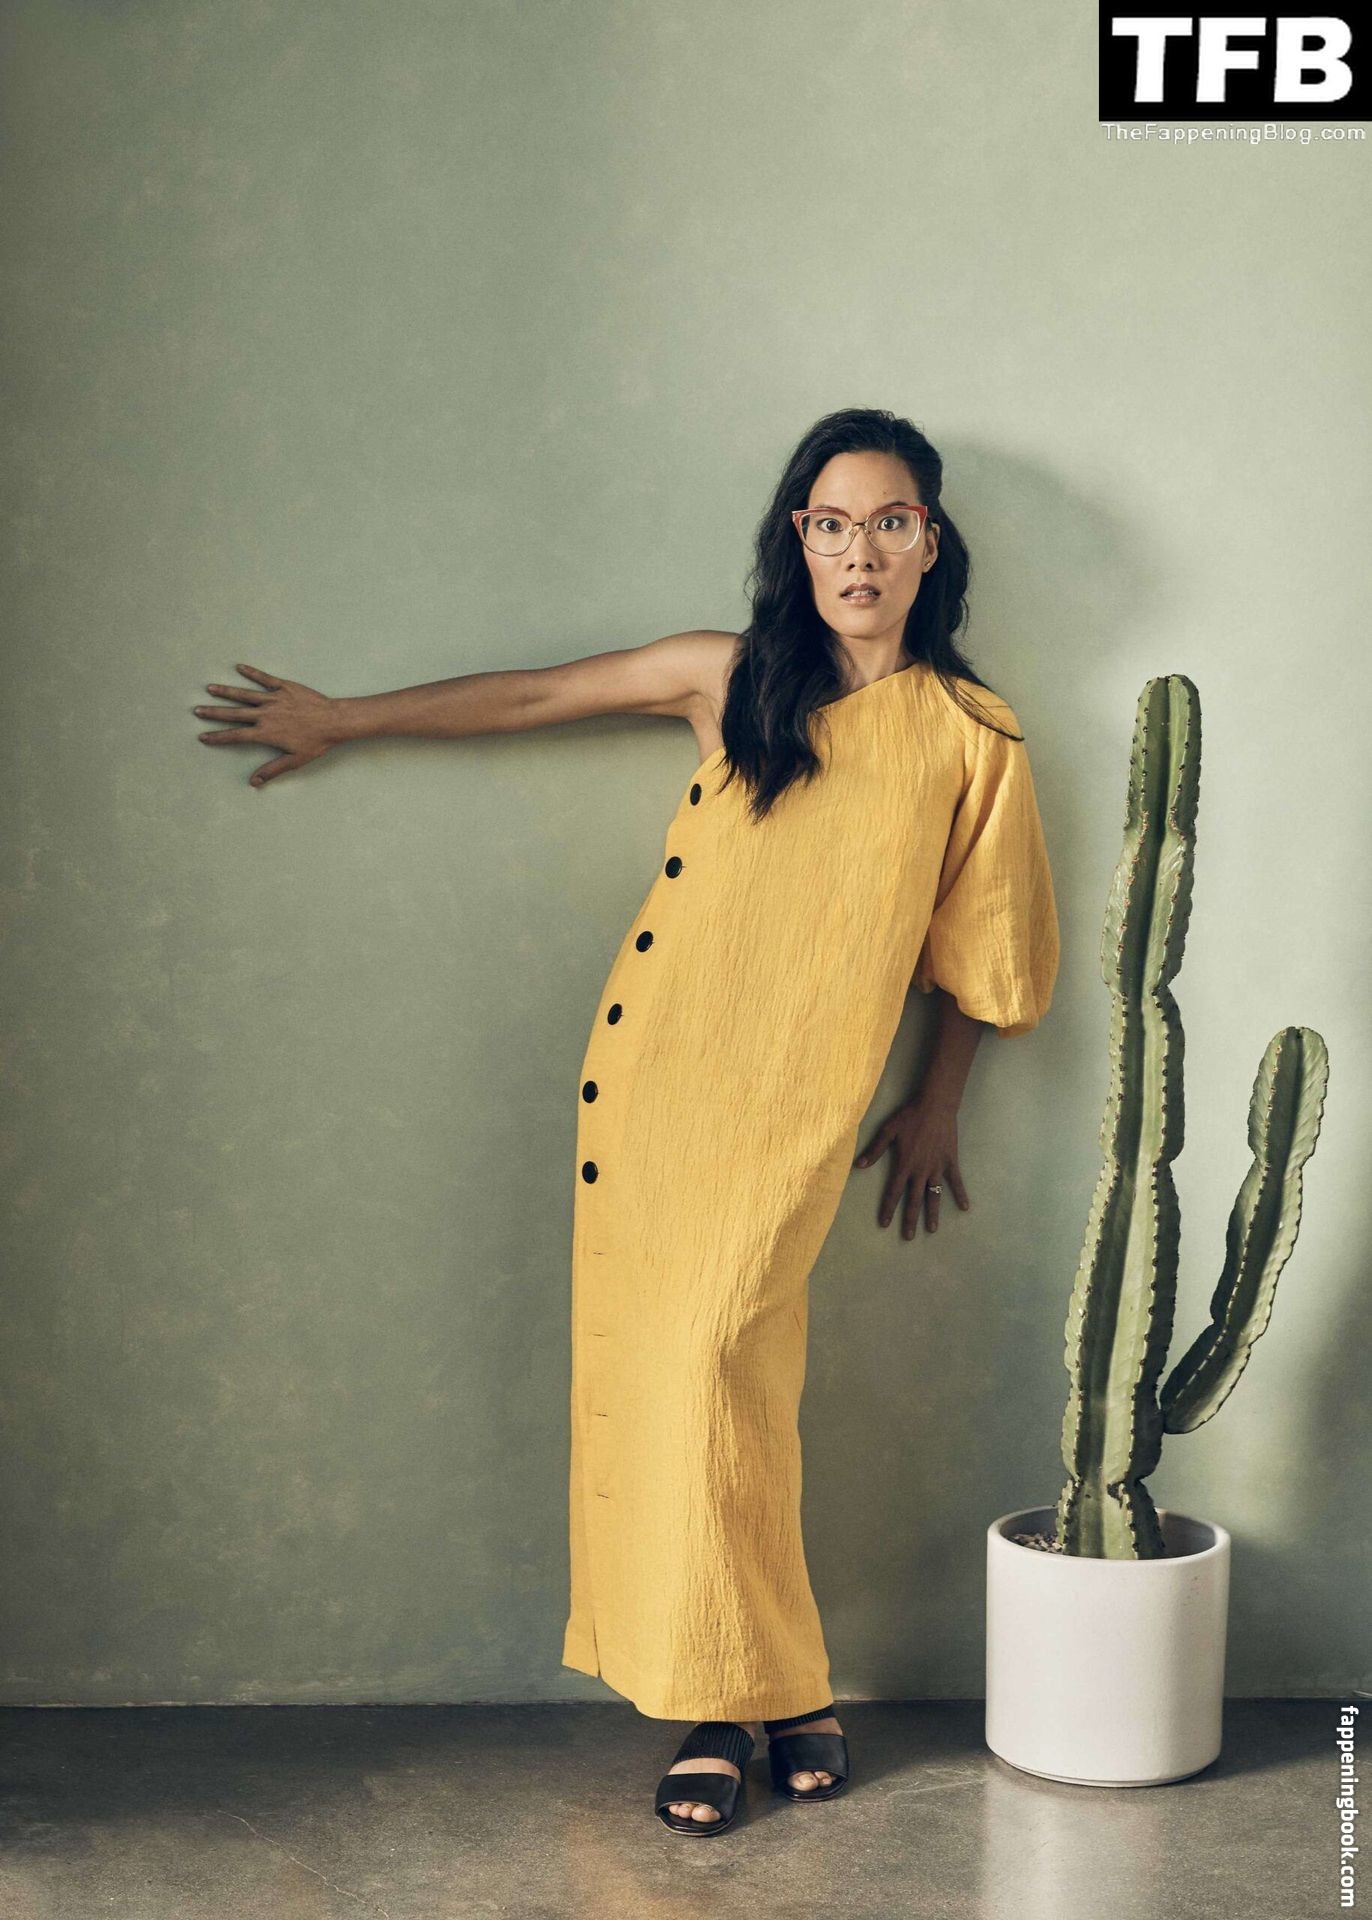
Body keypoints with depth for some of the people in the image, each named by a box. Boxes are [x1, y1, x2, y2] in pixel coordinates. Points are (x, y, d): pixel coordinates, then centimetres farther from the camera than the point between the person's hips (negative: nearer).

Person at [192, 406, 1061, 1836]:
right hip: (651, 1074, 2)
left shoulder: (972, 737, 4)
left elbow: (981, 946, 14)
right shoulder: (731, 679, 6)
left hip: (794, 1112, -2)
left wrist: (938, 1106, 18)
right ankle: (756, 1697, 11)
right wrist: (340, 721, 20)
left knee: (712, 1360, -13)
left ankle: (736, 1696, 5)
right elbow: (526, 697, 13)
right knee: (650, 1371, -1)